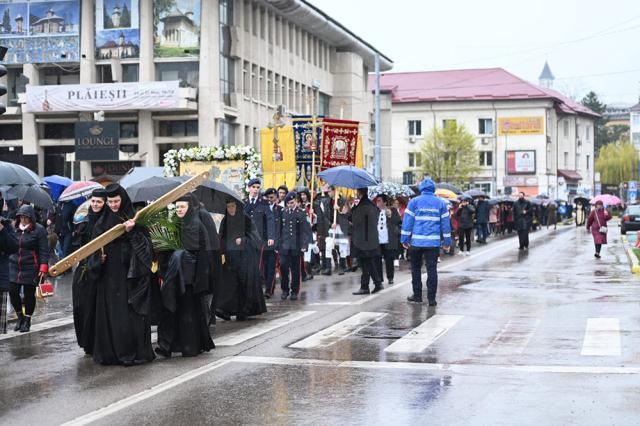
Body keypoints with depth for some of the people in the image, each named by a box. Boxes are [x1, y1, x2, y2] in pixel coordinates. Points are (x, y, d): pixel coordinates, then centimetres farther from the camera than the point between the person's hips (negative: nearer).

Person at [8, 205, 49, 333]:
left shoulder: (39, 229, -7)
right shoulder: (15, 228, 8)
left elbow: (44, 250, -9)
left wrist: (43, 267, -15)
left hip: (31, 268, -4)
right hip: (14, 266, 5)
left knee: (29, 294, 3)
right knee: (13, 292, 0)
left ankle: (27, 321, 19)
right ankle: (20, 317, 22)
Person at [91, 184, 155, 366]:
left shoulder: (134, 219, 0)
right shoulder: (102, 222, 11)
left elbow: (145, 243, -7)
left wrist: (132, 231, -21)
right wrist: (99, 257, -5)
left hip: (129, 274, -4)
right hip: (108, 275, 4)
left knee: (129, 314, -5)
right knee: (109, 313, 3)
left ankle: (132, 352, 2)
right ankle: (110, 352, 9)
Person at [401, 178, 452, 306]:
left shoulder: (414, 202, 1)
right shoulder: (441, 203, 6)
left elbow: (407, 221, -2)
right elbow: (445, 223, 8)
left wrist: (405, 239, 2)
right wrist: (447, 242, 13)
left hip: (417, 241, -1)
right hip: (434, 242, 1)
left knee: (416, 268, 13)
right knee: (432, 269, 2)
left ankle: (417, 295, 16)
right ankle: (431, 298, -1)